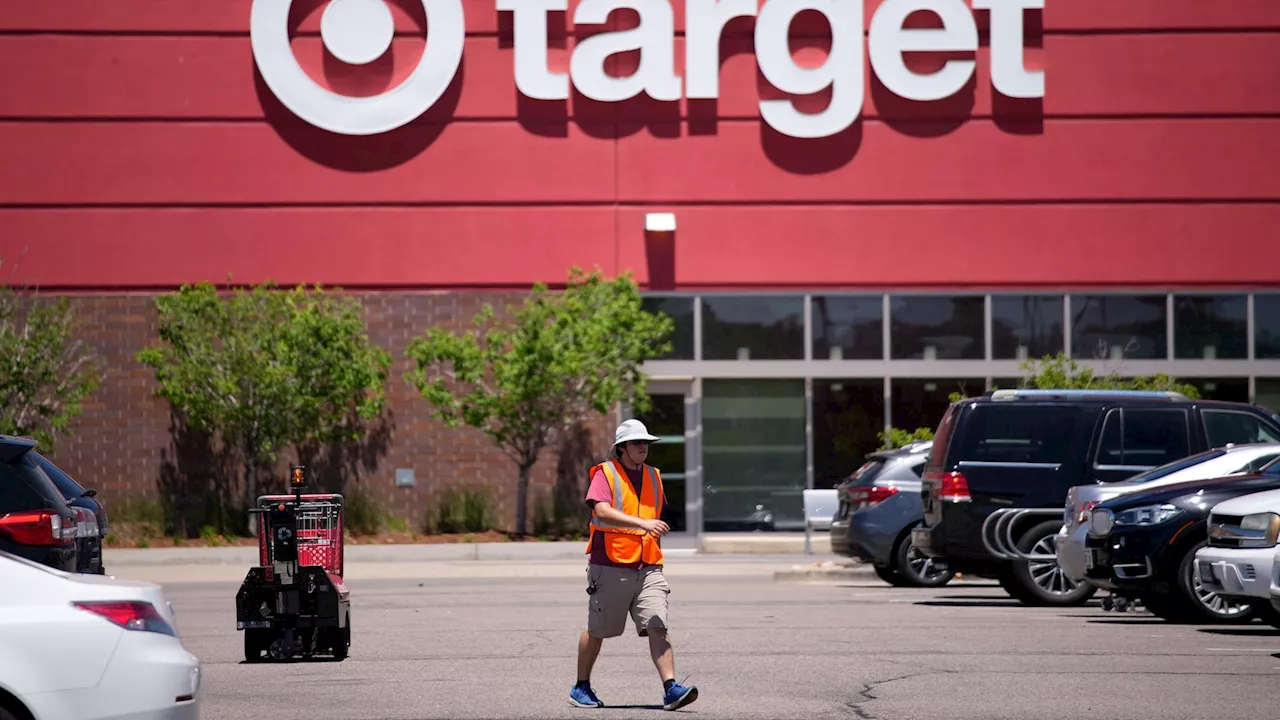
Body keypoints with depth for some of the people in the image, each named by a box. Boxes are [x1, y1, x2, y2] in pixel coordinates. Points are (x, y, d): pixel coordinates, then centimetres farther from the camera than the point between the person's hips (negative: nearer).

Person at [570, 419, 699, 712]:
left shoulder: (653, 476, 15)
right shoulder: (605, 474, -5)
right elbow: (602, 511, -23)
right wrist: (642, 523, -32)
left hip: (647, 568, 4)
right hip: (610, 567, -4)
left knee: (657, 627, -11)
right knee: (596, 630, 8)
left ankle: (671, 690, -19)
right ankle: (581, 688, 25)